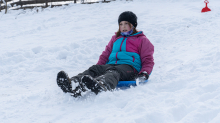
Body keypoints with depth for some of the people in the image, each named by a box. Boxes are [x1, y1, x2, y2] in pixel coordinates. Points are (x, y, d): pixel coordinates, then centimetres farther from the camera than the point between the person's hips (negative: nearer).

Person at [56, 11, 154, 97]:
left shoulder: (142, 40, 19)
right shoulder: (116, 38, 33)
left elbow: (148, 60, 12)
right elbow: (105, 54, 30)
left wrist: (144, 73, -8)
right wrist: (98, 67, 12)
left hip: (129, 67, -4)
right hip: (111, 65, 4)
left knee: (113, 72, -40)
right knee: (94, 69, -29)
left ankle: (100, 86, -77)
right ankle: (73, 85, -62)